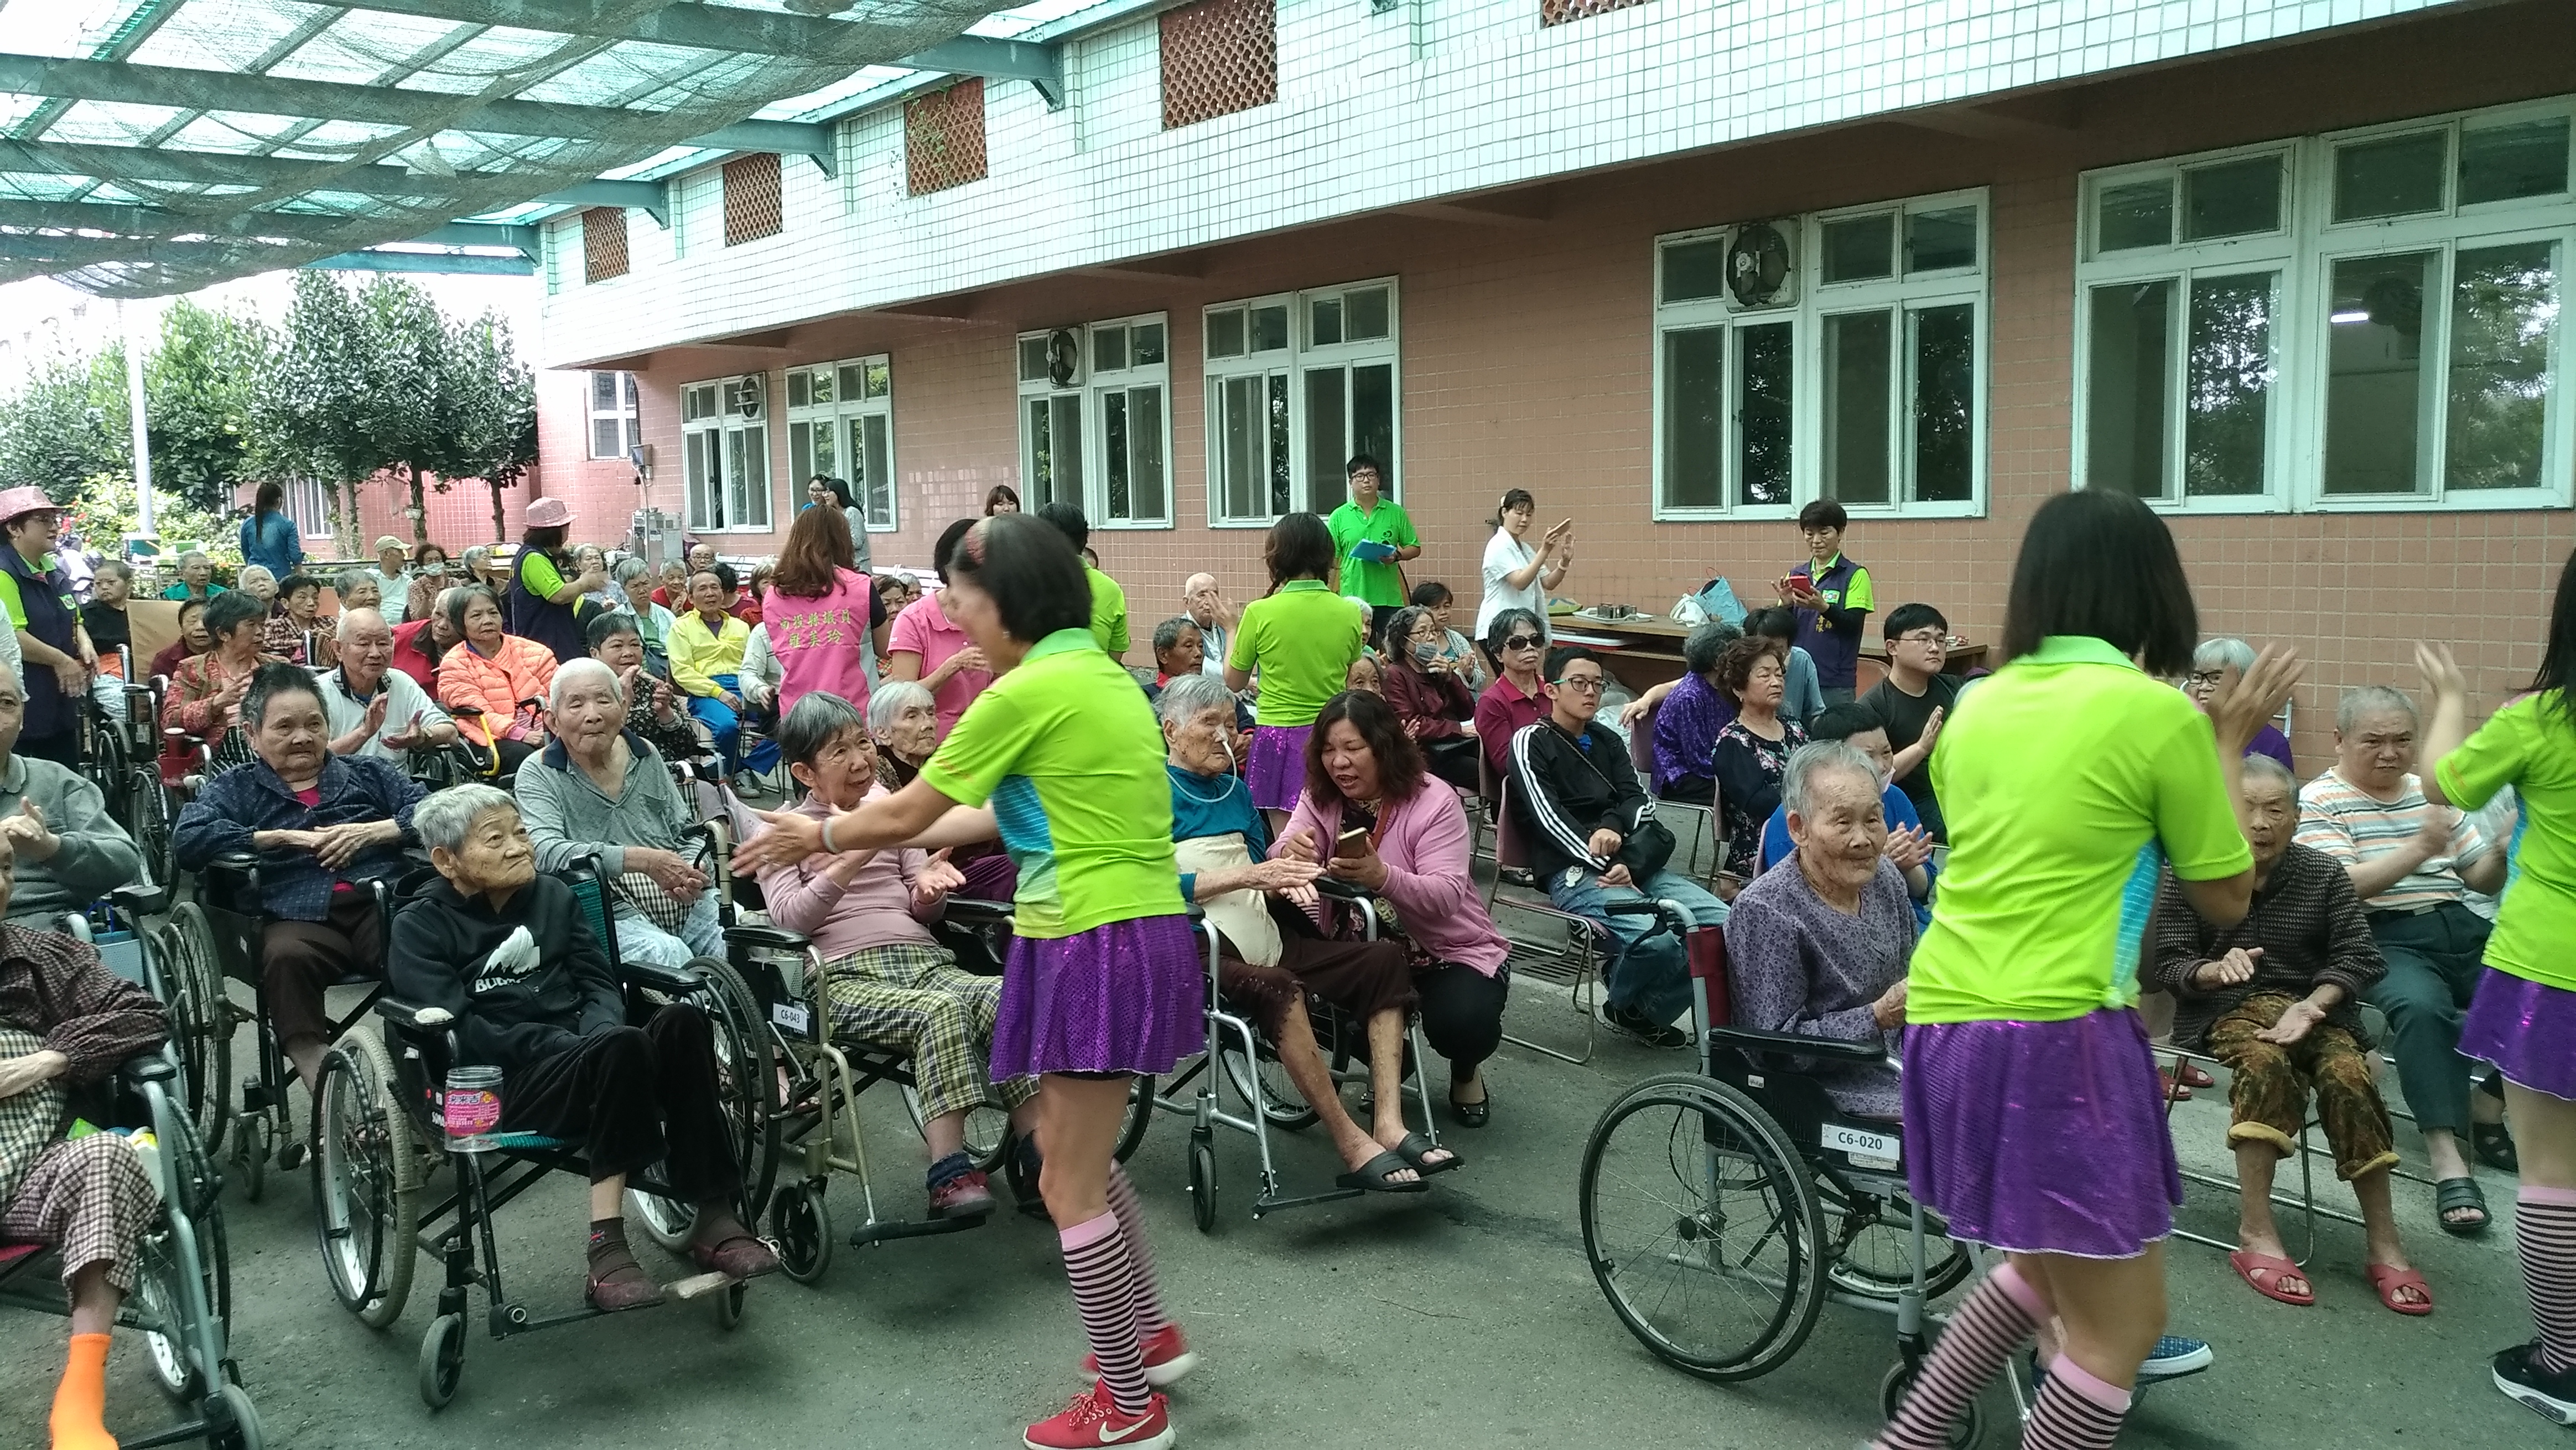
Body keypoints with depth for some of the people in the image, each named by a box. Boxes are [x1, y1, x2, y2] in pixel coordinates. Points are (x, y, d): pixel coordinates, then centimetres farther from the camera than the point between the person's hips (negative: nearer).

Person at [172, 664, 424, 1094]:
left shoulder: (366, 773, 28)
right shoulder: (233, 788, 24)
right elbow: (188, 841, 3)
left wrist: (370, 833, -3)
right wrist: (286, 838, -1)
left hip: (382, 903, 1)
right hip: (300, 916, 0)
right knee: (285, 955, -38)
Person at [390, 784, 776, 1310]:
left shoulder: (554, 896, 18)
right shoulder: (421, 927, 5)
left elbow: (603, 984, 13)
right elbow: (458, 1030, -8)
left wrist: (597, 1035, -10)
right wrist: (566, 1044, -19)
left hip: (584, 1059, 5)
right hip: (500, 1084, -5)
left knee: (680, 1020, -28)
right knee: (622, 1047, -35)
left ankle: (713, 1216, -28)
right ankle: (605, 1248, -37)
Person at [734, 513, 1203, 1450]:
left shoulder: (1029, 690, -15)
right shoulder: (1101, 672, 12)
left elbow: (904, 814, -6)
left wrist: (818, 835, 12)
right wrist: (899, 842, 26)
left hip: (1098, 946, -9)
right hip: (1137, 933, 9)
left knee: (1069, 1185, 3)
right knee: (1077, 1153, 23)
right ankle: (1152, 1335, 36)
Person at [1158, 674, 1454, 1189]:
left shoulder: (1235, 790, 21)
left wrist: (1284, 881, 0)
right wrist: (1246, 877, -15)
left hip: (1265, 939, 8)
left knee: (1384, 959, -6)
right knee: (1277, 988, -37)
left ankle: (1389, 1123, -18)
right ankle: (1353, 1147, -32)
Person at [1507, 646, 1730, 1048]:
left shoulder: (1607, 740, 22)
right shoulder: (1531, 743, 3)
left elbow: (1639, 802, 11)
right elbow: (1549, 818, -9)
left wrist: (1612, 826, -13)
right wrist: (1609, 865, -16)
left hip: (1633, 864, 7)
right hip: (1573, 873, -6)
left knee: (1723, 923, -15)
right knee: (1660, 940, -31)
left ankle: (1645, 1011, 4)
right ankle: (1622, 1002, 3)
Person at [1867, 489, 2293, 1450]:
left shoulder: (1982, 706, 9)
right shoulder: (2160, 714, -8)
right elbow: (2227, 900, 3)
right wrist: (2231, 742, 11)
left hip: (1947, 1027, 8)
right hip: (2058, 1040, -7)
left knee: (2048, 1268, 27)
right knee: (2120, 1331, 9)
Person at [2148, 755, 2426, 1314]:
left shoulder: (2323, 875, 3)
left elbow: (2359, 957, -2)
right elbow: (2166, 963, -3)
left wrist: (2311, 1007, -20)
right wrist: (2215, 969, -26)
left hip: (2313, 1002, 2)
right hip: (2223, 1005, -2)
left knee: (2348, 1073, -28)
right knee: (2264, 1061, -34)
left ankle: (2383, 1241, -18)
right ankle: (2255, 1232, -33)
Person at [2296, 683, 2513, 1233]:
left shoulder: (2431, 793, 20)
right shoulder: (2318, 801, 1)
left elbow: (2483, 880, 21)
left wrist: (2504, 851, -2)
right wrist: (2420, 849, -22)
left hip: (2462, 928, 6)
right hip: (2385, 938, -6)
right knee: (2422, 1004, -36)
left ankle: (2488, 1109, 4)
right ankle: (2446, 1158, -34)